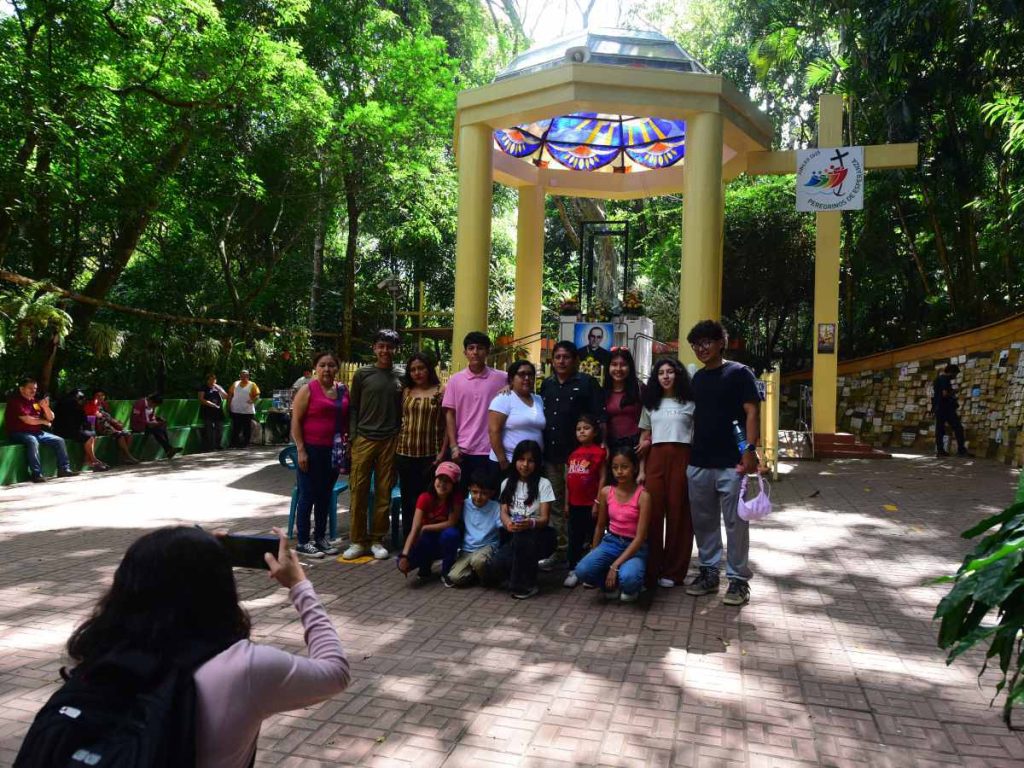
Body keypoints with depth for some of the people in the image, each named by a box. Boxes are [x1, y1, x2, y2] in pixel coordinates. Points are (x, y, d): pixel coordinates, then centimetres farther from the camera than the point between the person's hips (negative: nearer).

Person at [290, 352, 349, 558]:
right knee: (307, 496, 2)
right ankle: (303, 542, 11)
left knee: (325, 496, 13)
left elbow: (347, 420, 16)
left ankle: (320, 537, 24)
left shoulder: (343, 391, 8)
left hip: (334, 451, 5)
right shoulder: (308, 390, -6)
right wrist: (301, 450, -14)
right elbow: (296, 421, -9)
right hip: (311, 450, -5)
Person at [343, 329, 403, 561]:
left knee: (384, 492, 4)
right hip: (364, 439, -1)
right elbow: (354, 408, 5)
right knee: (359, 491, 0)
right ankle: (357, 541, 9)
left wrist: (400, 437, 4)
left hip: (390, 441, 1)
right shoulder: (362, 374, 3)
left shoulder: (400, 378, 8)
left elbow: (401, 411, 12)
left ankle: (377, 540, 15)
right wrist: (353, 435, -3)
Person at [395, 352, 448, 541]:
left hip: (430, 456, -3)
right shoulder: (406, 392, 10)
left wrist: (442, 452, -9)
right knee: (408, 501, 8)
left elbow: (448, 425, -2)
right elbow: (399, 421, 12)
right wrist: (396, 449, 5)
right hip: (405, 455, 3)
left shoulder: (441, 392, -1)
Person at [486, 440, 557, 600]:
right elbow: (504, 512, 0)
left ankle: (526, 585, -17)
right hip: (514, 536, 3)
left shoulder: (543, 484, -5)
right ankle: (525, 568, 8)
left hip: (540, 536, -3)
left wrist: (531, 523, -36)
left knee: (522, 536, -39)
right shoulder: (507, 483, 8)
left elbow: (545, 518, -12)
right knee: (494, 569, -26)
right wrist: (508, 523, -26)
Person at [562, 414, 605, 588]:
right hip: (575, 504, 6)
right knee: (575, 538, 11)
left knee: (594, 537, 5)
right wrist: (566, 502, 11)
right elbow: (568, 480, 14)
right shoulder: (573, 453, 10)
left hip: (590, 504, -5)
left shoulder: (599, 452, -7)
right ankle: (573, 571, 19)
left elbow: (602, 479, -9)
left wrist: (597, 502, -12)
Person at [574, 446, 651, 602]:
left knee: (628, 578, -36)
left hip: (634, 546, -3)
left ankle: (632, 588, 3)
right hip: (611, 542, 3)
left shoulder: (643, 496, -14)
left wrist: (615, 565, -22)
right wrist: (593, 554, 17)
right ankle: (612, 585, 5)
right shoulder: (606, 492, -2)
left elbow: (640, 537, -17)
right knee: (582, 570, -26)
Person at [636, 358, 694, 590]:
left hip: (682, 459, -2)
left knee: (678, 513, 0)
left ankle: (673, 571, 10)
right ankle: (651, 570, 6)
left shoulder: (690, 403, 7)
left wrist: (697, 467, -7)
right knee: (652, 513, -3)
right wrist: (641, 469, 7)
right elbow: (644, 439, 14)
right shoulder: (651, 404, 16)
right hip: (655, 459, 2)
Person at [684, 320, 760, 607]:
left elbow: (751, 413, -8)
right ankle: (708, 572, 24)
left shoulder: (739, 373, -3)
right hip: (699, 462, 6)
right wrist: (690, 451, 14)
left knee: (735, 523, 2)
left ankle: (738, 579, 13)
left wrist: (750, 450, -17)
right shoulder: (697, 378, 15)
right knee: (703, 521, 12)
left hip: (731, 463, -6)